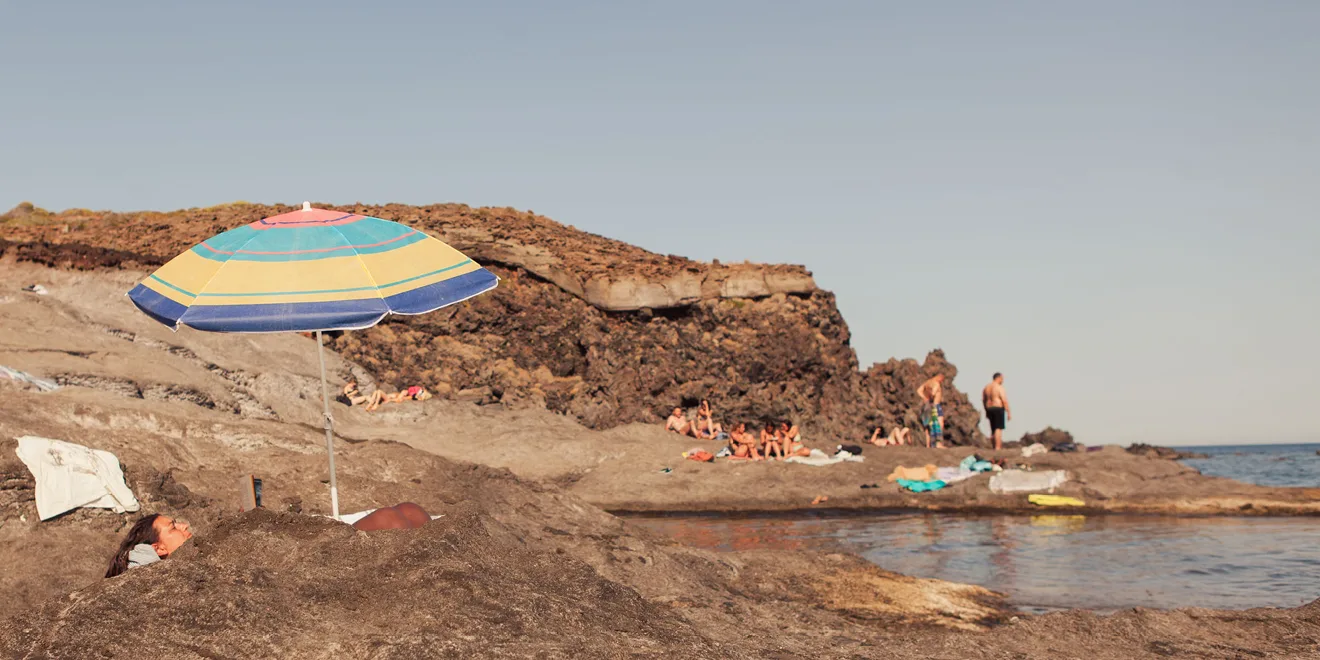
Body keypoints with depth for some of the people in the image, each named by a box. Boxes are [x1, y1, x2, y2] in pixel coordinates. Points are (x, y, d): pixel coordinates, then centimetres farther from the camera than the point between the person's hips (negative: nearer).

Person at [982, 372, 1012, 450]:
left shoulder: (986, 388, 10)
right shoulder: (999, 387, -12)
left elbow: (984, 400, 15)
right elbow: (1004, 400, -15)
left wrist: (986, 411, 23)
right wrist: (1009, 412, -11)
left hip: (989, 409, 7)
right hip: (998, 409, -7)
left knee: (993, 429, 15)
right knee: (999, 429, -9)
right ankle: (998, 447, -14)